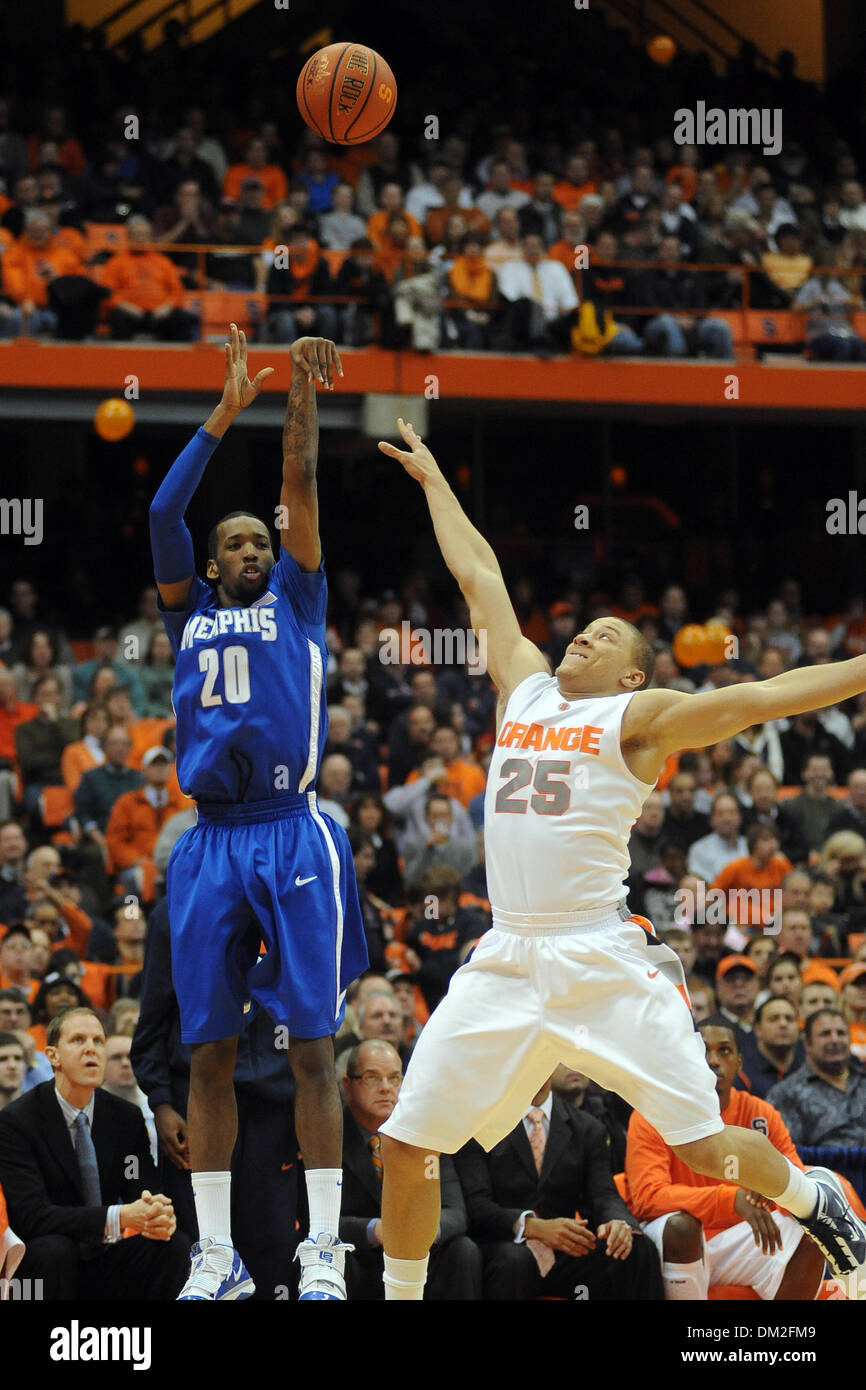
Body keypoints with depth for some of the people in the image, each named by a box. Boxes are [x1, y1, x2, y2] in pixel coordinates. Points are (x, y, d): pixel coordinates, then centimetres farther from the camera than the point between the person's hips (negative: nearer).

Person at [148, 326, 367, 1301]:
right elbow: (164, 512, 5)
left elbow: (300, 488, 6)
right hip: (210, 845, 2)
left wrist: (301, 397, -4)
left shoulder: (296, 600, 15)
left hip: (294, 837, -2)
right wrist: (226, 411, 1)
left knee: (311, 1045, -5)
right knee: (209, 1052, 3)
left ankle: (322, 1252, -4)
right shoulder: (189, 613, 17)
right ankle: (215, 1255, 8)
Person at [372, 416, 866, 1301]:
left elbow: (760, 698, -5)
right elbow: (479, 576, 28)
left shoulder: (637, 717, 4)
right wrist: (432, 480, 37)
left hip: (604, 962, -5)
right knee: (405, 1145, -2)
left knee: (705, 1145, -6)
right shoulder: (526, 688, 18)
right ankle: (403, 1296, 15)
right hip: (506, 960, 5)